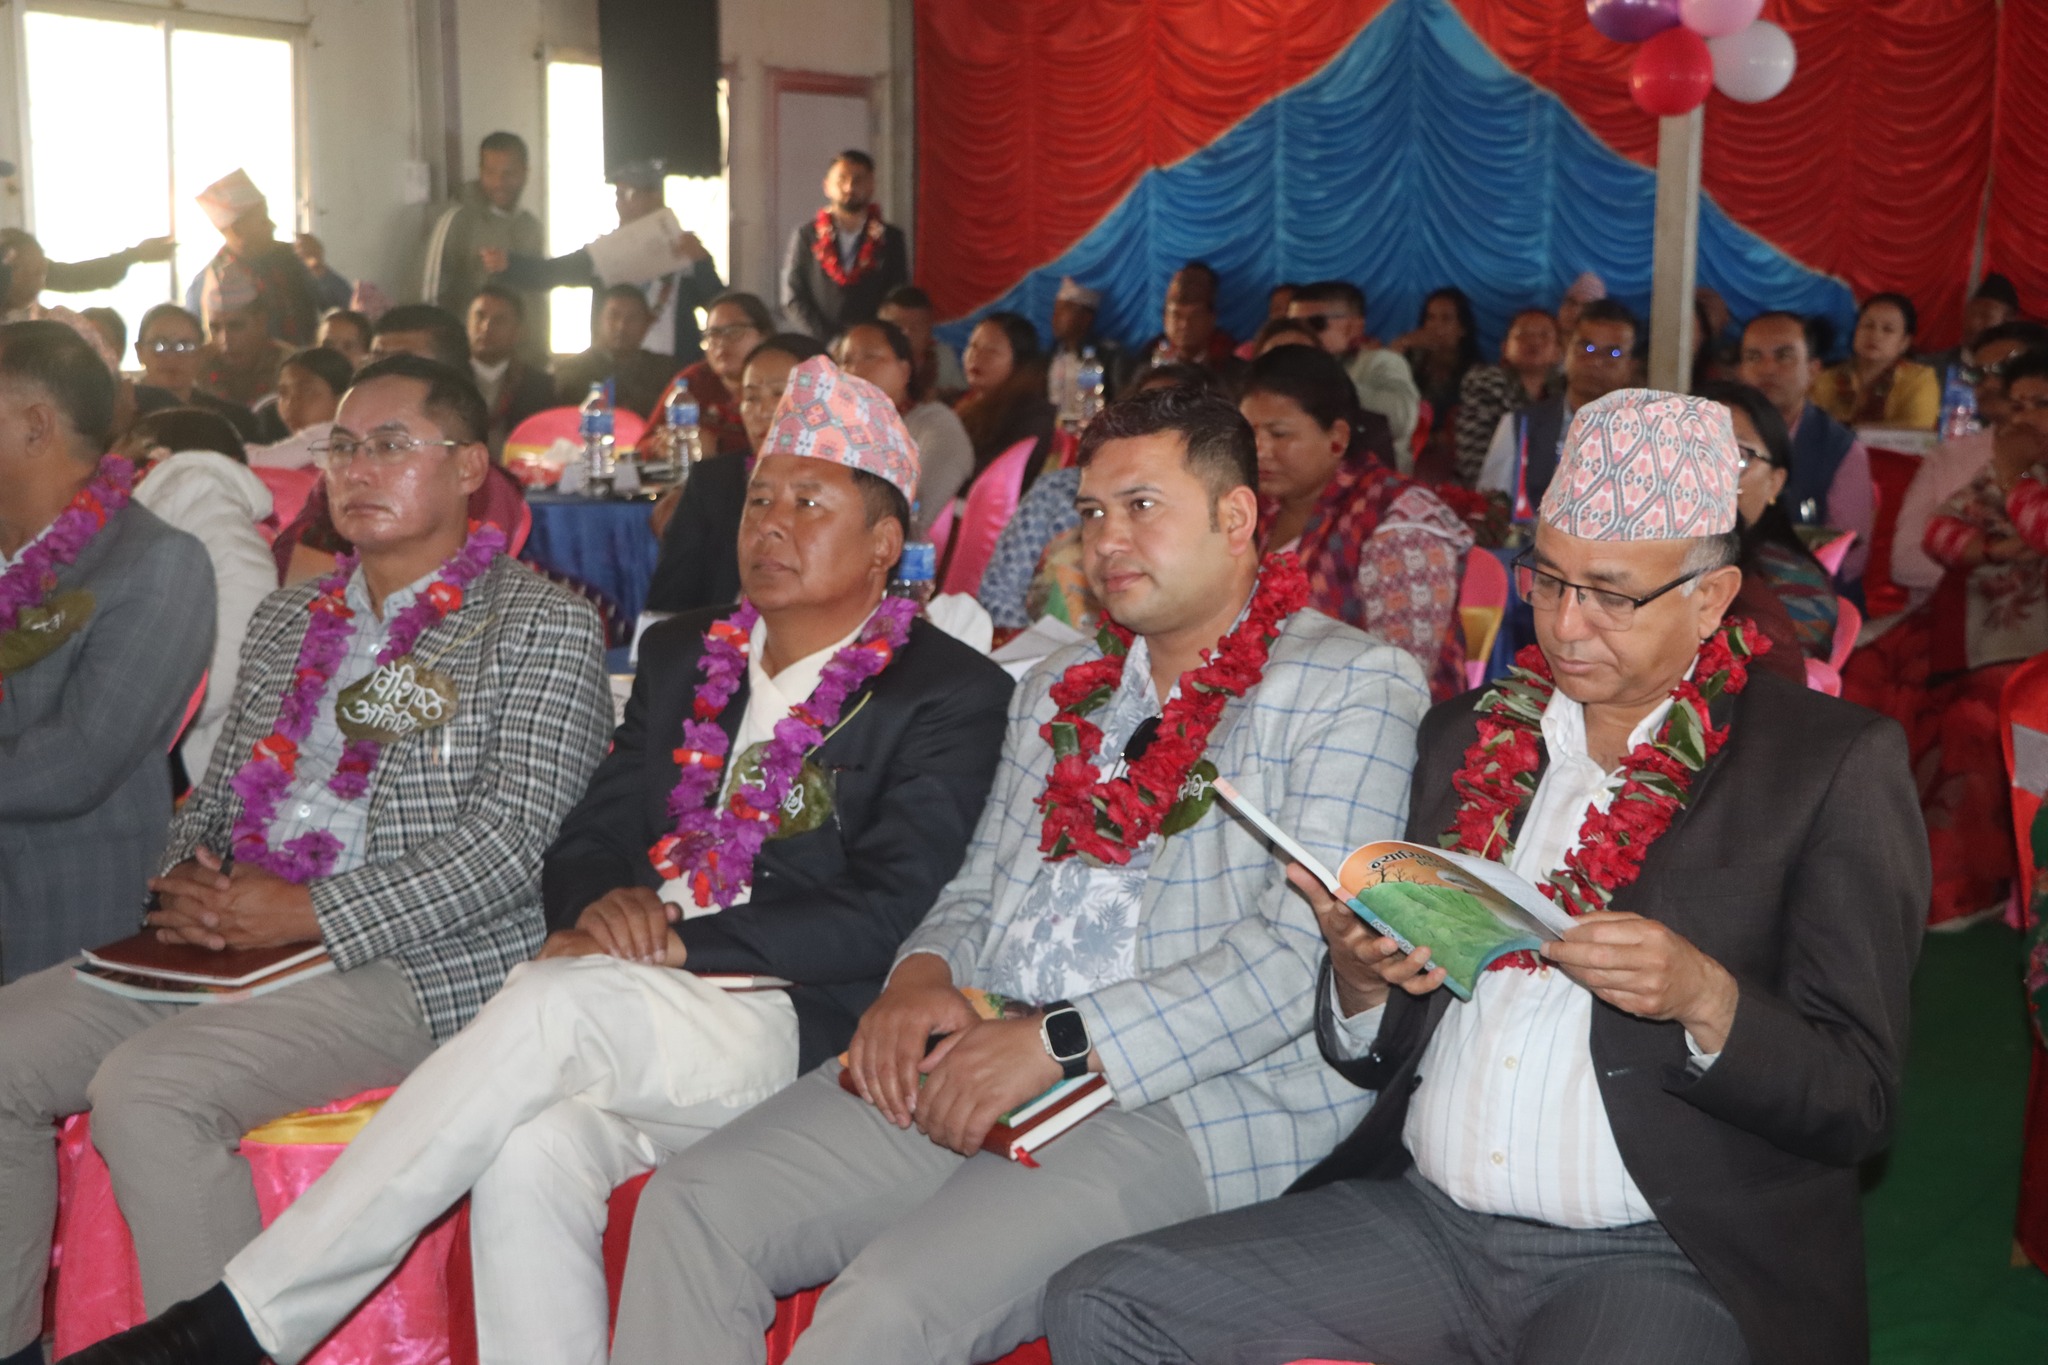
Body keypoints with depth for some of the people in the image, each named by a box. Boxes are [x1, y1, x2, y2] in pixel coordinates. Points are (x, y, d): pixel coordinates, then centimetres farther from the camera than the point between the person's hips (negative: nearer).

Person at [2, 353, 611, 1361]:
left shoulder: (543, 624, -2)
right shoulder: (286, 617, 21)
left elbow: (517, 840, -13)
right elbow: (218, 794, 24)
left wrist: (311, 915, -16)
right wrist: (185, 882, 0)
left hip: (409, 963, -7)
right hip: (228, 942, 7)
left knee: (146, 1088, -28)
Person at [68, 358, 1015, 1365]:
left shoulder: (954, 696, 1)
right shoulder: (681, 652, 21)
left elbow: (884, 919, -9)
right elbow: (583, 843, 19)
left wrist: (672, 941, -13)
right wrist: (604, 906, -6)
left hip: (794, 1036, -4)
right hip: (623, 1036, 4)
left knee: (554, 1004, -31)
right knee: (534, 1149, -31)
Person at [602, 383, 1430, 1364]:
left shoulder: (1354, 686, -1)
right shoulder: (1052, 693, 23)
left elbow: (1304, 952, -12)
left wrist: (1060, 1042, -18)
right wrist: (920, 978, 0)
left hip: (1185, 1103, -6)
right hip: (971, 1064, 7)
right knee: (691, 1206, -13)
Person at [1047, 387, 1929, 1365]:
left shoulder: (1835, 765, -1)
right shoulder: (1465, 737, 13)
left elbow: (1858, 1105, -3)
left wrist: (1704, 999, -21)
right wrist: (1360, 978, -6)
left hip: (1660, 1257, -5)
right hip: (1427, 1218, 5)